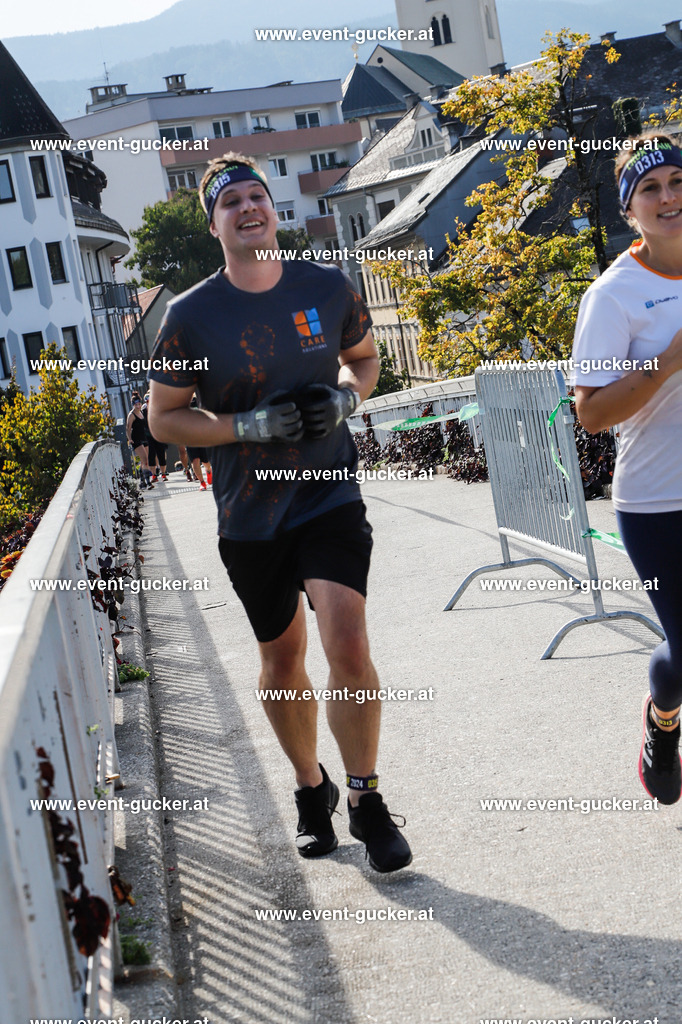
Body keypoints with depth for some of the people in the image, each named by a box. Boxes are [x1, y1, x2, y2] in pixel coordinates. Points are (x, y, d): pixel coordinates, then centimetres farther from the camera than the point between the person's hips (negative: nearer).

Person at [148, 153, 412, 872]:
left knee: (347, 644, -16)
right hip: (250, 516, 0)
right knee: (282, 659, 13)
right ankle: (310, 788, 38)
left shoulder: (328, 288, -2)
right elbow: (163, 417, -2)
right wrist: (250, 425, -17)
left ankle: (366, 800, 4)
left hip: (331, 496, 0)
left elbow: (364, 357, 16)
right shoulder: (190, 315, -8)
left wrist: (345, 398, -7)